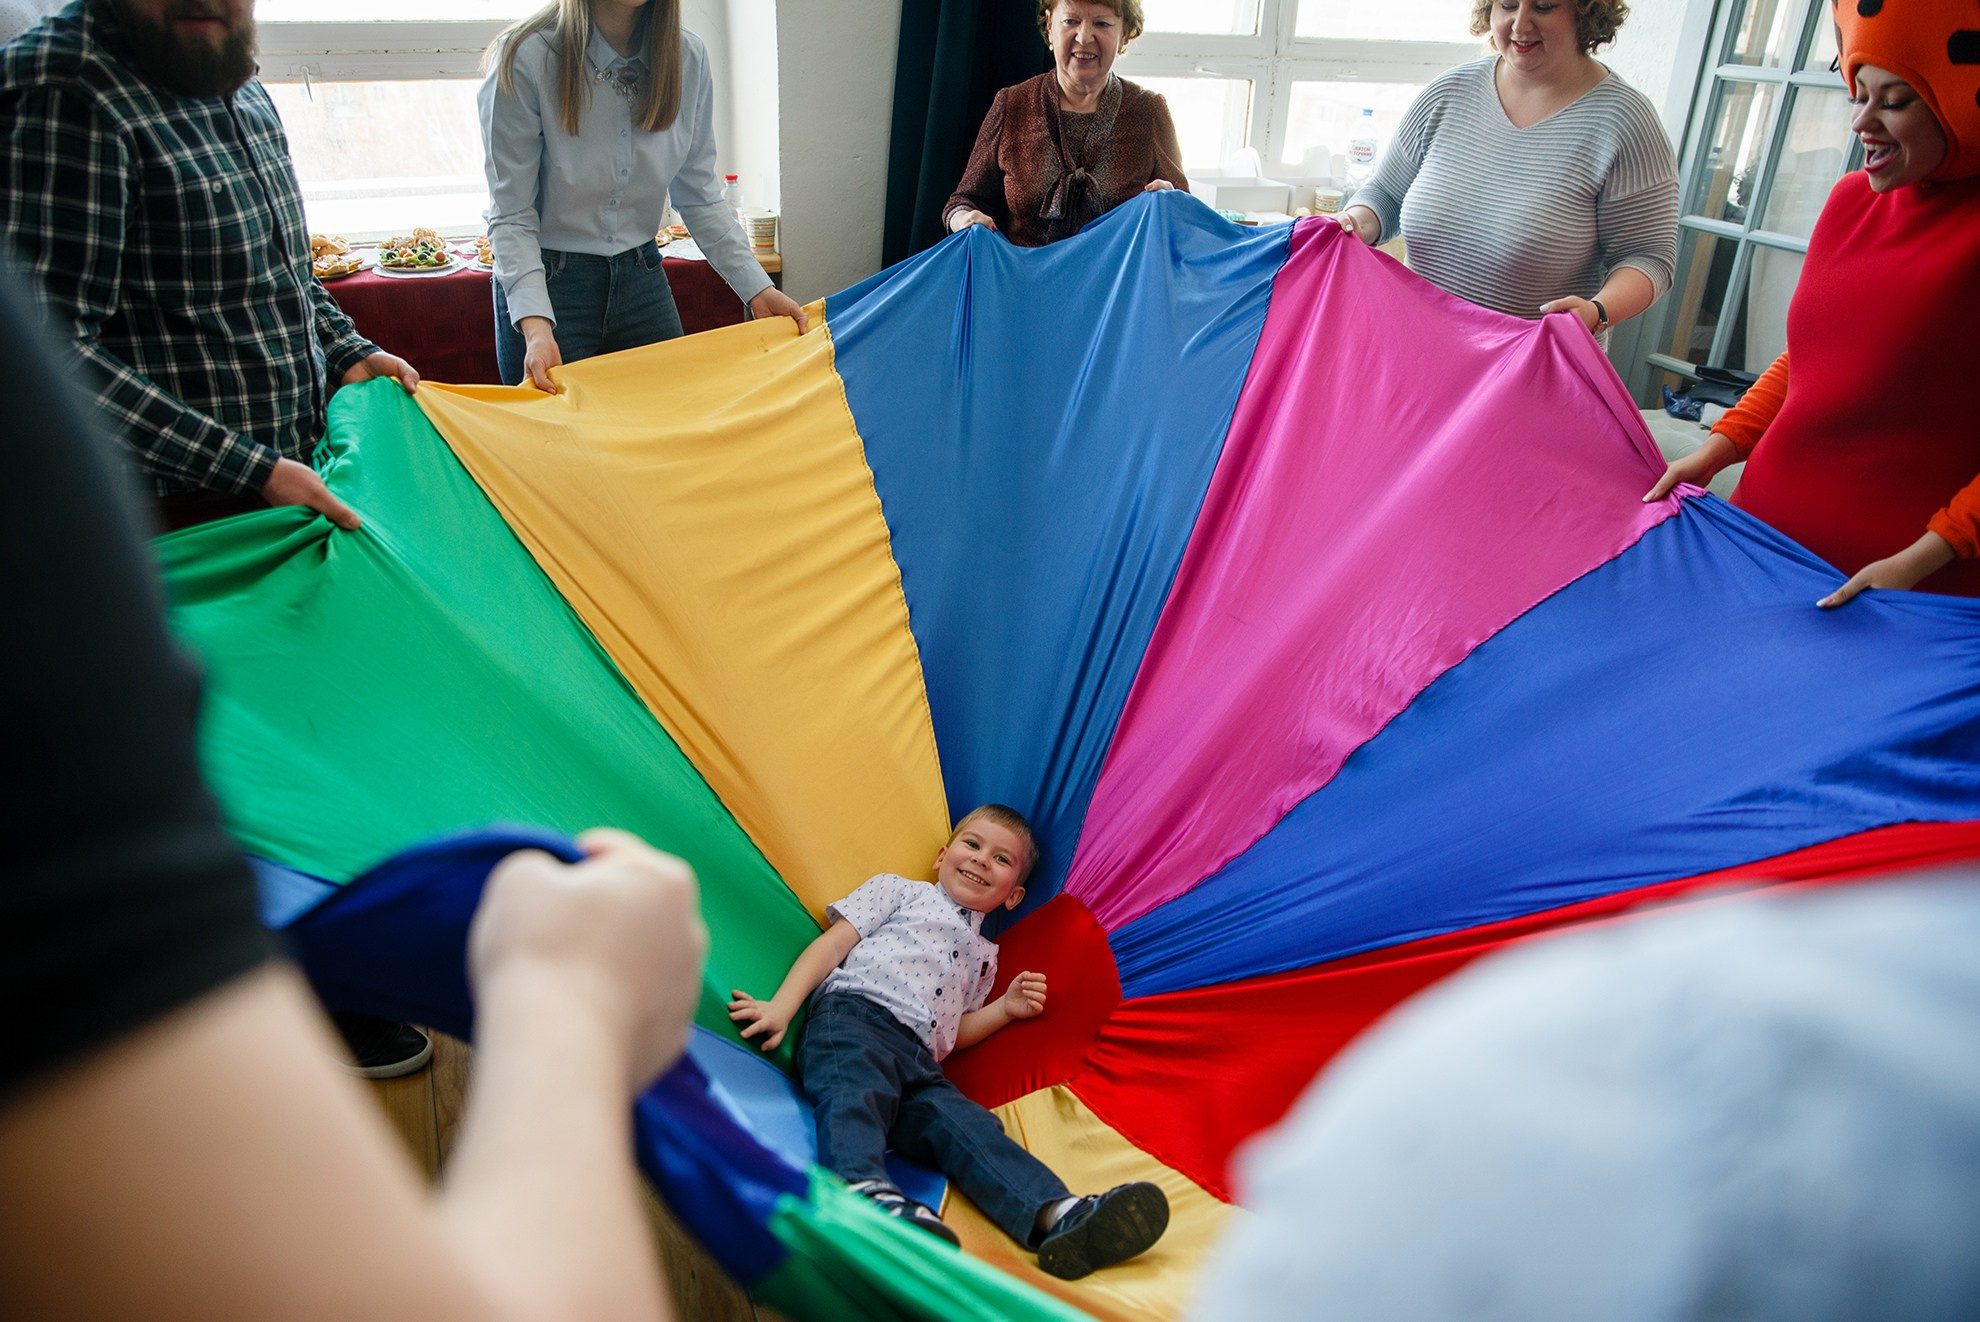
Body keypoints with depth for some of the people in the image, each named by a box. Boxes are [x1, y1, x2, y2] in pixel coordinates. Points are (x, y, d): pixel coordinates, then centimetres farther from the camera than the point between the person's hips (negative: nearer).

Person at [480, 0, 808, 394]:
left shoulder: (688, 57, -4)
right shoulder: (525, 57, -16)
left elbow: (698, 196, 3)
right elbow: (511, 216, -17)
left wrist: (757, 288, -6)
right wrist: (535, 325, -31)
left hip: (642, 278, 4)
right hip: (545, 281, -4)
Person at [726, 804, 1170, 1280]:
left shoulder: (983, 955, 37)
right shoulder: (900, 891, 24)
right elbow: (833, 943, 12)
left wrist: (1006, 1008, 21)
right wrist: (781, 1007, -2)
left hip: (921, 1062, 3)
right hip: (854, 1015, -3)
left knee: (966, 1123, -24)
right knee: (857, 1092, -37)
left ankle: (1057, 1215, -47)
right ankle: (866, 1189, -63)